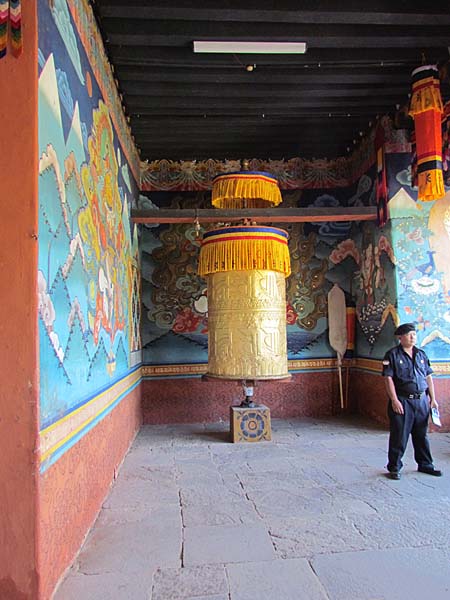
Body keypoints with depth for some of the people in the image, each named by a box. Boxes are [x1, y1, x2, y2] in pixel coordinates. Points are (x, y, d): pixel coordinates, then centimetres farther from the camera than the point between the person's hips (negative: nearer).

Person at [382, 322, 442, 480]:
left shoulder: (421, 354, 11)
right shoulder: (392, 355, -6)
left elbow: (429, 377, 15)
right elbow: (388, 378, -11)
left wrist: (433, 398, 10)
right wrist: (394, 400, -16)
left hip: (422, 400, 5)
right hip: (402, 402, -5)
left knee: (422, 435, 16)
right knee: (399, 436, 1)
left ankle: (425, 465, 32)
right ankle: (394, 467, 13)